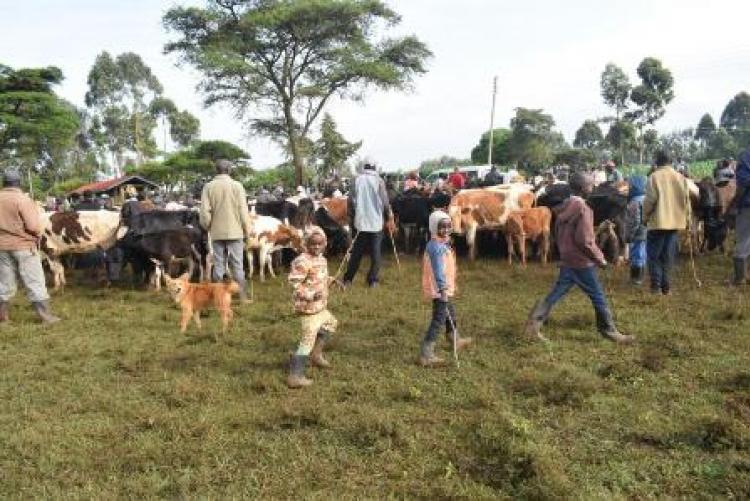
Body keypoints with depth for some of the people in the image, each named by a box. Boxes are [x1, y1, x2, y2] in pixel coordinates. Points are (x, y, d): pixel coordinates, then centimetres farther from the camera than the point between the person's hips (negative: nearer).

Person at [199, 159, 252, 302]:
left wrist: (208, 227, 12)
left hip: (217, 232, 1)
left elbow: (204, 212, -4)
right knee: (237, 265, 5)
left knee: (218, 265, 9)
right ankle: (242, 296, 7)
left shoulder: (208, 186, -3)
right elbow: (243, 211, -5)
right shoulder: (237, 186, -6)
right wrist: (247, 230, 5)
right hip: (235, 231, -1)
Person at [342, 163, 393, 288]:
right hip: (376, 222, -2)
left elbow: (351, 199, -1)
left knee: (357, 252, 11)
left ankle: (348, 279, 13)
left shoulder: (357, 180, -1)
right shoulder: (378, 180, -5)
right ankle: (372, 280, 6)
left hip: (361, 221, 2)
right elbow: (384, 200, -5)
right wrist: (389, 212, 13)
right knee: (375, 253, 7)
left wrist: (351, 213, 15)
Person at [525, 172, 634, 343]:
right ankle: (609, 331, 16)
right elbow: (585, 241, -21)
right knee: (598, 297, 5)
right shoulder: (583, 209, -18)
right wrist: (600, 258, -10)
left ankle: (534, 324, 4)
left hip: (567, 260, 8)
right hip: (581, 262, -8)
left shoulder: (565, 207, 7)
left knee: (556, 294, 11)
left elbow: (558, 231, 15)